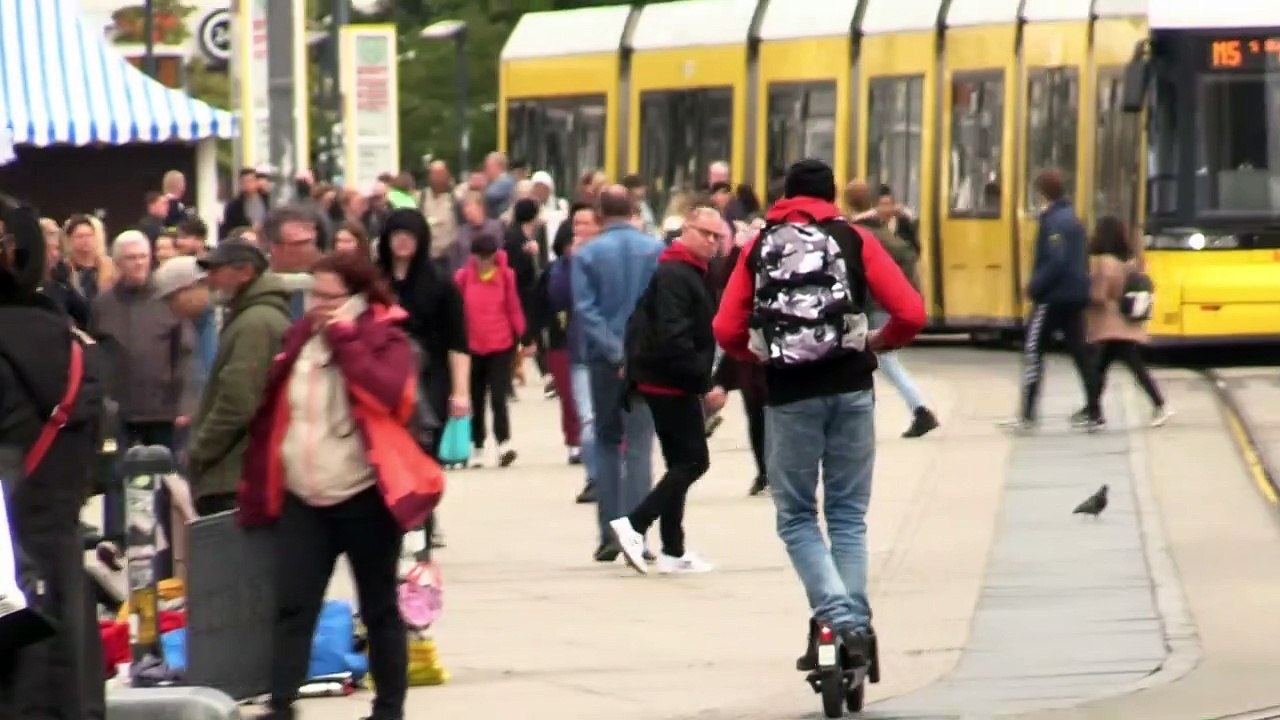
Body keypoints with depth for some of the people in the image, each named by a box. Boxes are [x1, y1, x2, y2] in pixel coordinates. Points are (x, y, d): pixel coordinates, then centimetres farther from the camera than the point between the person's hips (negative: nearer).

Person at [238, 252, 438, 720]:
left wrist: (346, 339, -20)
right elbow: (274, 410, 15)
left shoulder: (385, 339, -5)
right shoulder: (300, 338, 10)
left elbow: (391, 394, -24)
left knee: (378, 608, 7)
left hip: (364, 497, -4)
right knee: (293, 607, -4)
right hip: (302, 499, 4)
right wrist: (259, 482, 12)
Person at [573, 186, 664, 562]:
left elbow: (585, 309, -8)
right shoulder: (656, 250, 1)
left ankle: (609, 535, 9)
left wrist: (615, 351, -12)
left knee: (607, 443, 13)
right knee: (639, 446, 0)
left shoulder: (587, 254, 0)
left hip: (605, 360, 1)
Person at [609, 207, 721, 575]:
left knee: (681, 463, 12)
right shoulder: (675, 275, -16)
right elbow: (673, 337, -25)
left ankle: (673, 551, 15)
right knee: (693, 460, -10)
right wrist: (704, 379, -24)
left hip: (664, 381, 11)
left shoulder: (691, 273, 18)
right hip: (671, 382, -11)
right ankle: (634, 525, -13)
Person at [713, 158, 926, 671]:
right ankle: (855, 625, 7)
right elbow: (911, 314, -2)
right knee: (849, 516, 12)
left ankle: (837, 616, -11)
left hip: (789, 393, -1)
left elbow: (726, 331, 1)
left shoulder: (759, 248, 10)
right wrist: (876, 342, 17)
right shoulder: (855, 240, 7)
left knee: (796, 518, 8)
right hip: (850, 388, 1)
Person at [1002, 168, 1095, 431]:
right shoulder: (1072, 218, 15)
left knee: (1032, 350, -5)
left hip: (1054, 297, -9)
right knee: (1079, 350, 10)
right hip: (1075, 296, 9)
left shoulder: (1054, 221, -15)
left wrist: (1035, 287, -17)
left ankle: (1027, 414, -8)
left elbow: (1055, 262, -24)